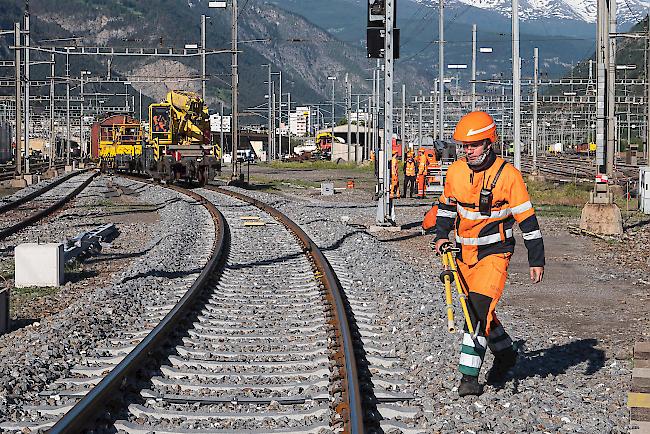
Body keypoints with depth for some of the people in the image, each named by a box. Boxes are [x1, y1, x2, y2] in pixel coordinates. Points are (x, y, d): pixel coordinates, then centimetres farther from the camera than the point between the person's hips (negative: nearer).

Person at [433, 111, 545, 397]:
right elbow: (447, 205, 19)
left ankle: (469, 375, -13)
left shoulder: (507, 175, -15)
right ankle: (505, 354, 37)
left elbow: (527, 219, -11)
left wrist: (536, 260, -11)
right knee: (478, 310, 14)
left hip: (494, 254, -6)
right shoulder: (456, 172, 0)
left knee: (478, 311, -17)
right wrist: (441, 235, 5)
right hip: (465, 253, 6)